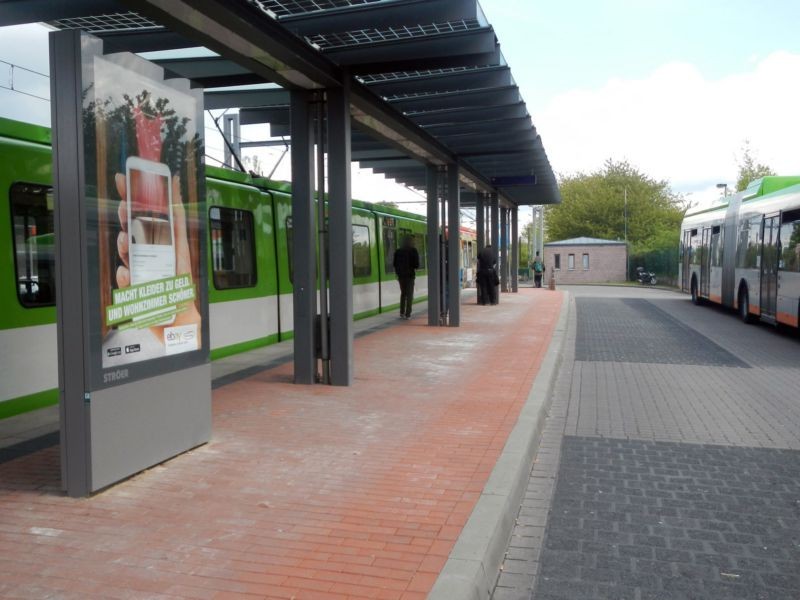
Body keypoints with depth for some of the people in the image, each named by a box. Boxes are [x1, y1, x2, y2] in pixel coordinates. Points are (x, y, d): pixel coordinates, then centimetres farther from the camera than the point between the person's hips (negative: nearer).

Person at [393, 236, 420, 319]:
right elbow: (416, 264, -11)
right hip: (410, 275, -4)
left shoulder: (398, 251, 3)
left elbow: (394, 264, 6)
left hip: (401, 275, 4)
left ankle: (402, 313, 16)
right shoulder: (413, 251, -8)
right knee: (409, 295, 3)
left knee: (403, 293, 18)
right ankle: (408, 314, -2)